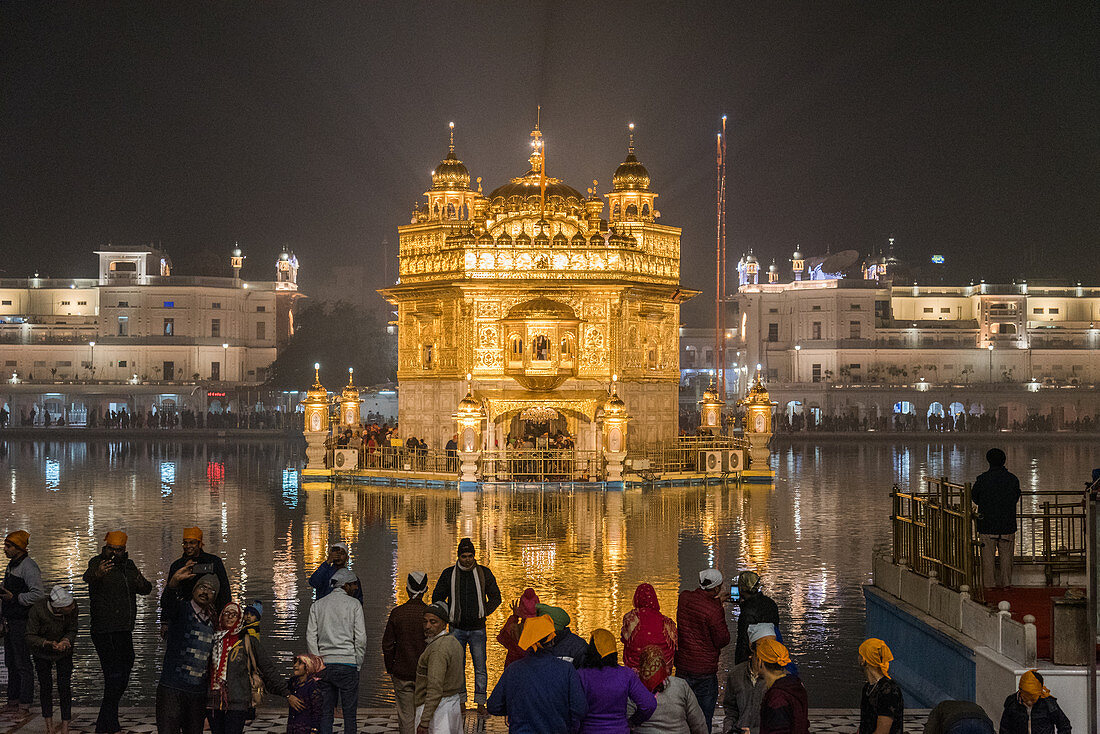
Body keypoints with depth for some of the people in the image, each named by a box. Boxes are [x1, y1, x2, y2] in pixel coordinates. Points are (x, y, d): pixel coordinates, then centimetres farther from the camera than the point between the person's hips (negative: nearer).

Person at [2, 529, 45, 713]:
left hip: (23, 621, -10)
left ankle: (25, 702, -3)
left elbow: (39, 594, -24)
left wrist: (15, 598, -23)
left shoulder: (28, 567, -16)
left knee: (23, 663, -6)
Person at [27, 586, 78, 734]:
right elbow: (30, 638, -26)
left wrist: (65, 642, -34)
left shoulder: (72, 608, -26)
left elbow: (72, 631, -13)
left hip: (64, 652, 1)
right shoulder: (37, 611, -33)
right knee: (45, 686, 2)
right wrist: (49, 644, -41)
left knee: (65, 687, -6)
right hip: (42, 653, -1)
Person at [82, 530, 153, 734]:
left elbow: (146, 589, 12)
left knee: (123, 674, 14)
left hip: (124, 631, 8)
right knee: (114, 675, -15)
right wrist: (97, 574, -56)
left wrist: (142, 584, -13)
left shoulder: (128, 565, 12)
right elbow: (88, 577, -31)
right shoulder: (98, 563, -8)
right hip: (104, 631, -8)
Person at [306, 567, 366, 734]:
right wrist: (358, 663, 3)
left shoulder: (317, 605, 9)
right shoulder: (354, 604, -1)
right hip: (347, 663, -3)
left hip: (324, 665, 3)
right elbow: (360, 638, -5)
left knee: (325, 713, 5)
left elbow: (310, 637, 4)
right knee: (349, 713, 0)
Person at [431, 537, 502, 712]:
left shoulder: (484, 573, 1)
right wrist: (448, 615, 2)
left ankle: (480, 702, 4)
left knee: (480, 667, -2)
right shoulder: (449, 574, 1)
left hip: (477, 629, -1)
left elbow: (495, 597, 10)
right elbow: (437, 597, 10)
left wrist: (484, 613, 0)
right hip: (457, 629, 1)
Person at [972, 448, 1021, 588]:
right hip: (1008, 526, 2)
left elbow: (974, 498, 4)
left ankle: (989, 587, 6)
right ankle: (1006, 586, 13)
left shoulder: (982, 479, -8)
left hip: (987, 526, -2)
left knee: (988, 560, 4)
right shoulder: (1013, 479, -1)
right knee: (1006, 559, 10)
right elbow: (1016, 499, 11)